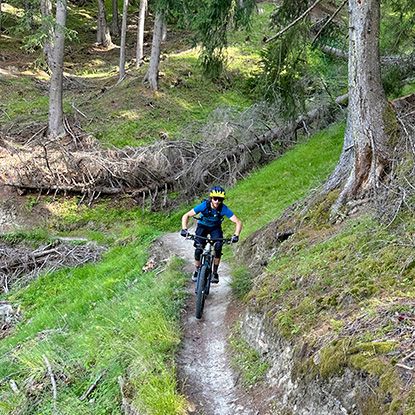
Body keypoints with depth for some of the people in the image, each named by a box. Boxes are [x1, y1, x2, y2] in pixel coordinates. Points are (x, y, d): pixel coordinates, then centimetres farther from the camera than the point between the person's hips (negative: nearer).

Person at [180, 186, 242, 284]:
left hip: (215, 228, 1)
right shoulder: (204, 206, -32)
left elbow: (238, 222, -29)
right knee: (198, 249, -17)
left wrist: (236, 235, -45)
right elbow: (186, 216, -28)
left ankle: (215, 273, -6)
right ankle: (197, 271, 7)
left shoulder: (224, 209, -30)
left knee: (218, 247, -22)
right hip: (202, 226, 0)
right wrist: (184, 229, -43)